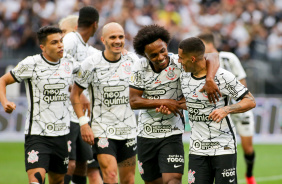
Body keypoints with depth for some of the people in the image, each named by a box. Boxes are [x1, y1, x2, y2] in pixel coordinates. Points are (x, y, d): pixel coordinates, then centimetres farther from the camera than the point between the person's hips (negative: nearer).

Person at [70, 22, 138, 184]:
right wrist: (83, 123, -8)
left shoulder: (132, 60, 2)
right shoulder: (91, 64, -7)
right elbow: (75, 95, 1)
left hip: (128, 130, 4)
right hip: (102, 131, -4)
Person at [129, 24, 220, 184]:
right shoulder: (140, 68, -4)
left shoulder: (179, 63, -13)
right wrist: (164, 103, -16)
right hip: (146, 135, 3)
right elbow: (134, 102, -6)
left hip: (172, 135, -3)